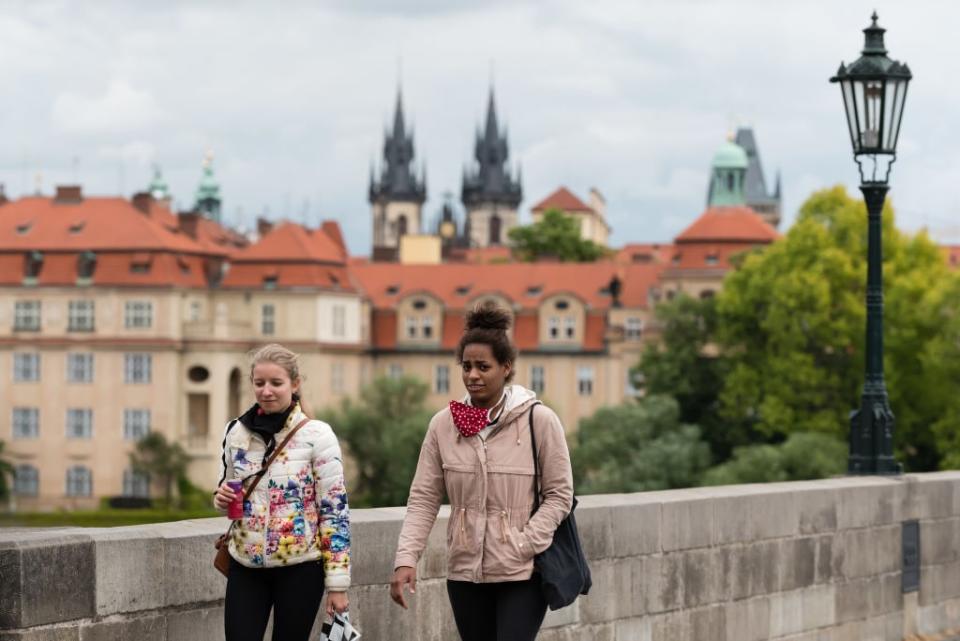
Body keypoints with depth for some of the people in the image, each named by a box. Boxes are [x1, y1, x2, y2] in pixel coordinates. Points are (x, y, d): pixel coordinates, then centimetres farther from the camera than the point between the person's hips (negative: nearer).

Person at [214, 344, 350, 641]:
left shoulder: (317, 435, -9)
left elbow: (334, 510, -8)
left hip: (299, 568, -4)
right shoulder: (236, 432, 4)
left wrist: (337, 582, -10)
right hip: (246, 566, 4)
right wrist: (222, 499, -6)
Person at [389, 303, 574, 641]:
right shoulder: (443, 424, 2)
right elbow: (423, 499, 2)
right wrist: (406, 559, -10)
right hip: (465, 572, 4)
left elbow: (559, 495, -4)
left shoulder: (539, 420, -7)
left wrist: (524, 546, -14)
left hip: (522, 574, -3)